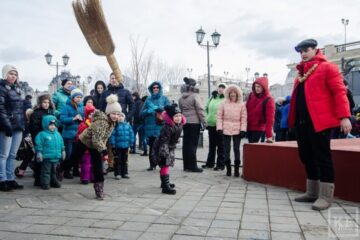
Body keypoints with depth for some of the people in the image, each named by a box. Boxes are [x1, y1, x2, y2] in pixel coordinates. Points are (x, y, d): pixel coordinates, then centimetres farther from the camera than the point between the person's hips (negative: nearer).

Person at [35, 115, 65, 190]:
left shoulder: (57, 134, 10)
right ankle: (45, 183, 7)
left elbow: (61, 144, 19)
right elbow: (39, 145, -11)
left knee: (54, 171, 19)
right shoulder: (42, 134, -9)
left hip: (56, 157, 6)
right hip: (46, 158, -6)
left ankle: (54, 182, 31)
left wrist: (63, 151, 20)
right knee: (46, 171, -1)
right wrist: (39, 153, -14)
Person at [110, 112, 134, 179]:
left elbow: (131, 133, 8)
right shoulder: (115, 125, -10)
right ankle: (117, 174, 11)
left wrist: (131, 143, 5)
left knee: (124, 160, 14)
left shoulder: (127, 125, 3)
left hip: (125, 146, 5)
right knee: (117, 161, 3)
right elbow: (112, 135, -13)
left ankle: (125, 173, 24)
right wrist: (113, 144, -16)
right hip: (117, 146, -4)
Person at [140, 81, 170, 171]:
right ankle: (152, 164, 13)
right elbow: (142, 113, 12)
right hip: (150, 126, 2)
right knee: (151, 147, 2)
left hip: (161, 126, -2)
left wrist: (159, 108, -15)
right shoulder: (148, 99, 15)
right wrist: (148, 111, -9)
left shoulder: (164, 98, 9)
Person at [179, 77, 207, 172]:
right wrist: (204, 122, -8)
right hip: (194, 122, -6)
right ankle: (193, 166, 0)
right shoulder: (195, 96, -11)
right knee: (193, 144, -3)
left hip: (185, 122, 6)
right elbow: (200, 110, -12)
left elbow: (180, 110, 13)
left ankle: (186, 165, 16)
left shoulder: (181, 98, 10)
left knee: (186, 143, 10)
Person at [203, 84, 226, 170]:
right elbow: (206, 109, 20)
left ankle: (220, 164, 10)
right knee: (211, 145, 15)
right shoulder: (212, 97, 13)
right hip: (211, 124, 6)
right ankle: (210, 163, 25)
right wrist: (206, 119, 10)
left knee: (220, 145, 2)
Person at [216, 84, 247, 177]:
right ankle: (228, 169, 15)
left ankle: (236, 169, 10)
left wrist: (243, 130, -7)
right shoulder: (224, 104, 5)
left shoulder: (242, 105, 3)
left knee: (236, 149, 2)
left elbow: (244, 118, 0)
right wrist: (219, 128, -5)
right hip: (226, 130, 1)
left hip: (237, 130, -1)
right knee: (227, 149, 5)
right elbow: (219, 116, 3)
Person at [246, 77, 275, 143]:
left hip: (259, 128, -5)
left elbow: (270, 119, -20)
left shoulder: (268, 100, -15)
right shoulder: (251, 95, 1)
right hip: (248, 127, 5)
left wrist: (269, 135, -26)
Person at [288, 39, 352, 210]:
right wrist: (293, 120, 15)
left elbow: (339, 92, -10)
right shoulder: (301, 73, 21)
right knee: (307, 157, 11)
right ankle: (312, 193, 23)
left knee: (322, 157, -3)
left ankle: (326, 196, 5)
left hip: (319, 121, -8)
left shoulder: (327, 67, -2)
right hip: (301, 122, 8)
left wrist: (344, 116, -19)